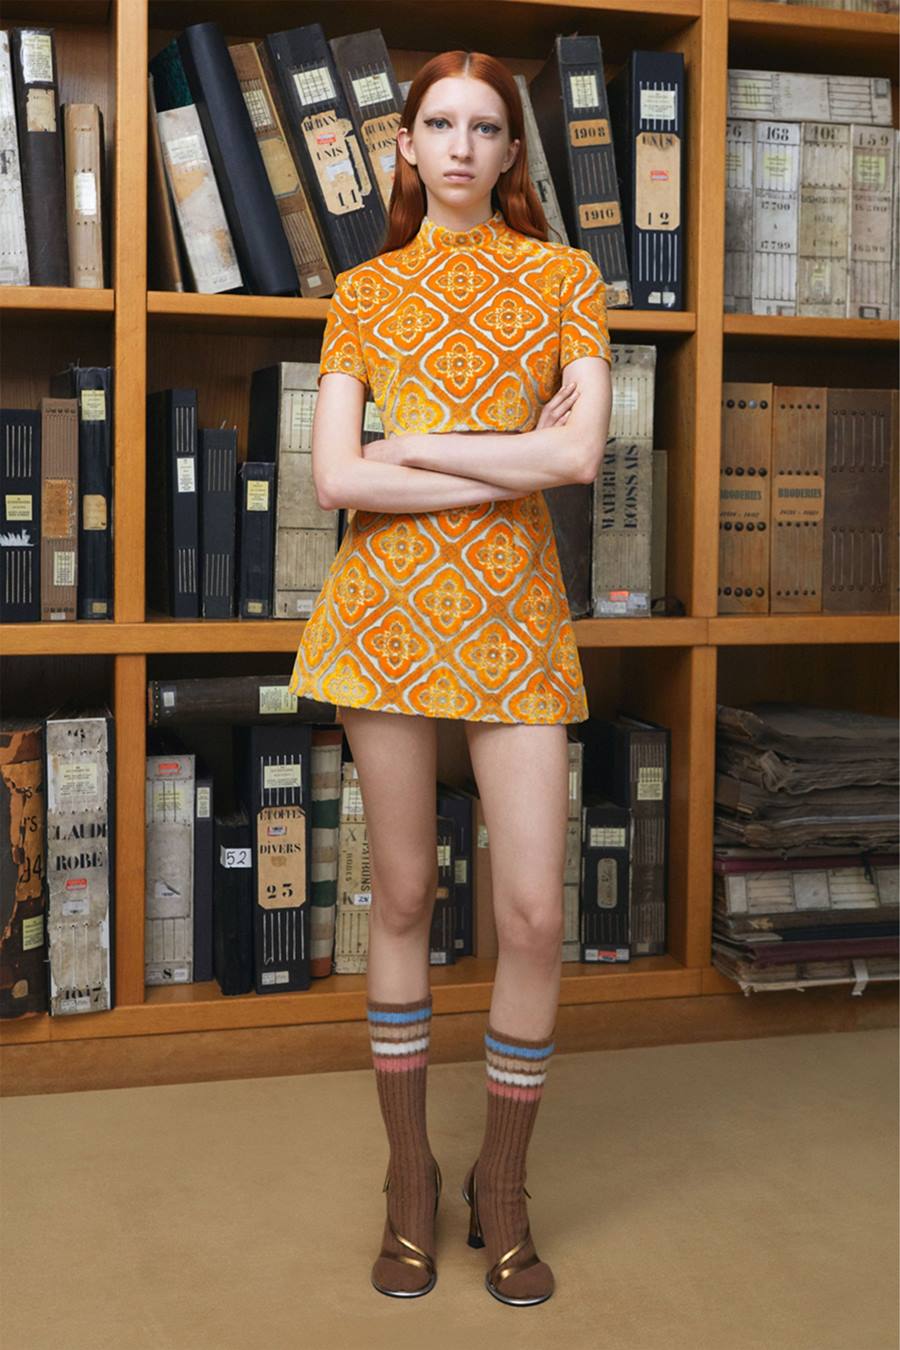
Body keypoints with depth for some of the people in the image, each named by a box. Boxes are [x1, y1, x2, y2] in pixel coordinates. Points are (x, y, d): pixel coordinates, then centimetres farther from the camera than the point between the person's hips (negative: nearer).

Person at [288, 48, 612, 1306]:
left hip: (513, 606, 0)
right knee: (402, 896, 7)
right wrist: (510, 462, -9)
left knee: (535, 911, -3)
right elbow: (336, 477, -5)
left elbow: (581, 451, -8)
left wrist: (413, 446, -7)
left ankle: (503, 1182, 19)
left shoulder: (564, 276, 7)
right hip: (387, 599, 1)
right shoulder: (365, 291, 8)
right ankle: (410, 1174, 24)